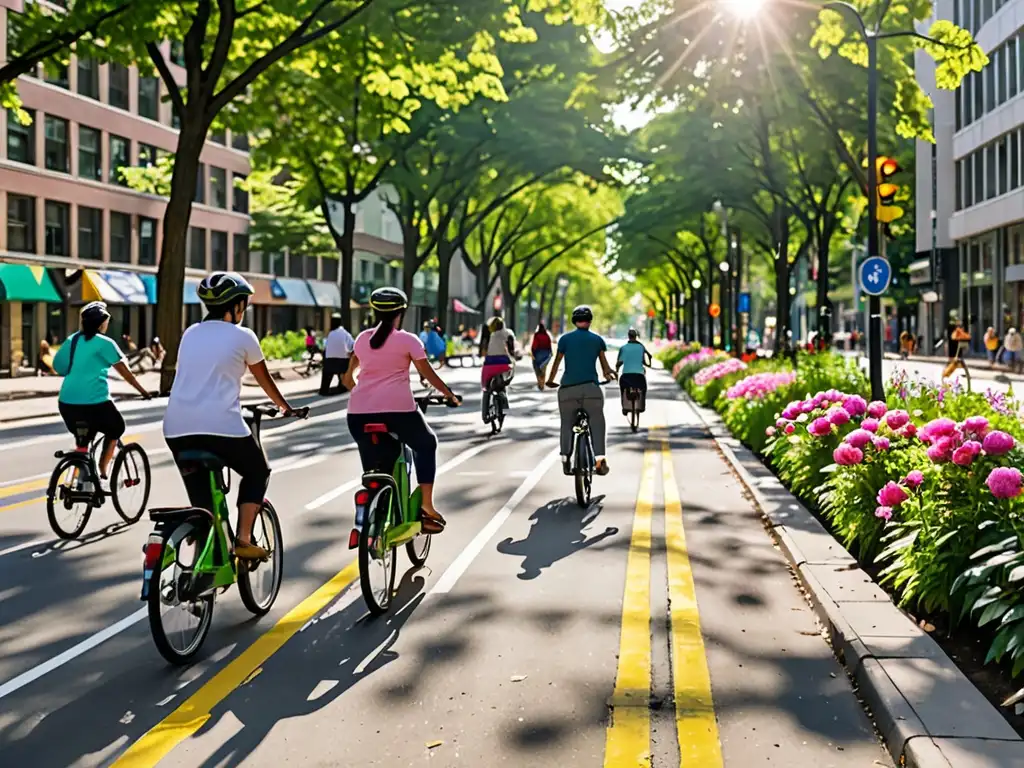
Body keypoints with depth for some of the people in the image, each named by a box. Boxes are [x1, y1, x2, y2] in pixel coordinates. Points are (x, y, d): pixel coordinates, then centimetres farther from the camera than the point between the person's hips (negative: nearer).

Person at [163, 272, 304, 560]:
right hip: (221, 425, -4)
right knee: (257, 472, 20)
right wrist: (287, 408, 32)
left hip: (177, 427, 5)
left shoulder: (190, 333, 17)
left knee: (200, 494, 15)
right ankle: (243, 541, 8)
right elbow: (265, 381, 16)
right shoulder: (243, 336, 5)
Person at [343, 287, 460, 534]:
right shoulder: (407, 340, 4)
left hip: (359, 411, 3)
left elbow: (348, 377, 23)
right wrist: (450, 394, 17)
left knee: (373, 468, 13)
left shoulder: (363, 338, 16)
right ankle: (427, 506, 10)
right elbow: (428, 374, 4)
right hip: (397, 408, -3)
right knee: (426, 444, 21)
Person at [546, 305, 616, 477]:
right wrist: (608, 373, 22)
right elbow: (604, 363, 3)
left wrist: (550, 380, 16)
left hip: (568, 388, 1)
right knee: (596, 423, 3)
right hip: (591, 387, -1)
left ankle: (565, 461, 5)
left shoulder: (565, 338, 7)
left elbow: (557, 361, 4)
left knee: (567, 424, 10)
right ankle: (599, 459, -9)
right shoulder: (597, 339, 9)